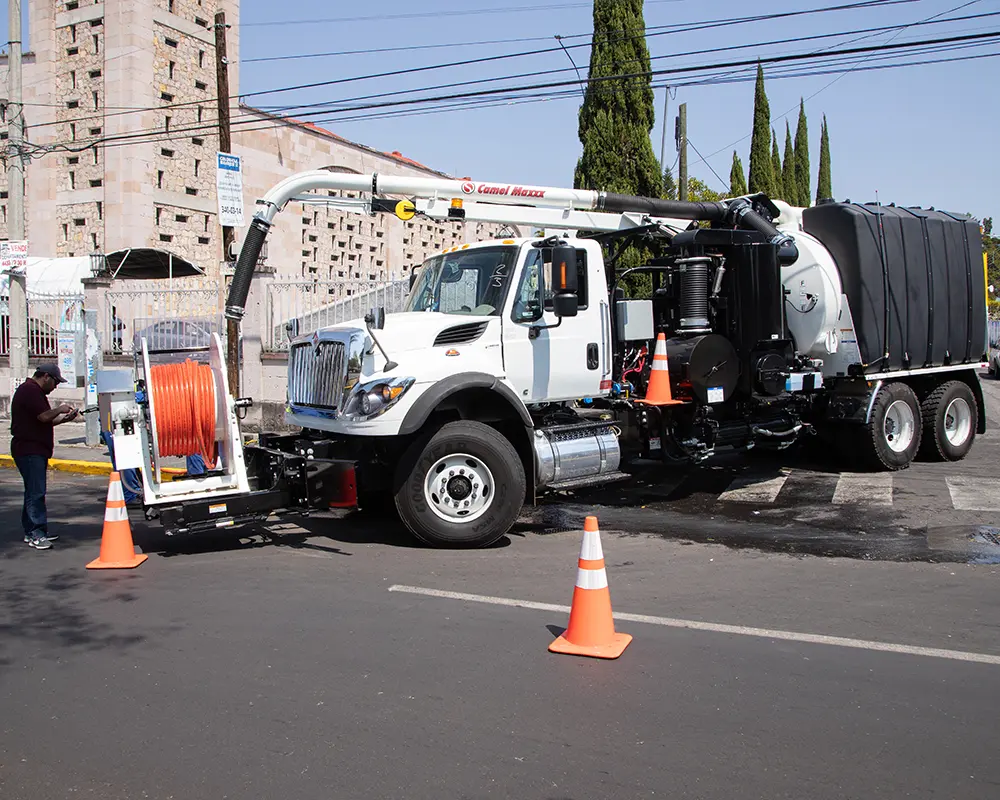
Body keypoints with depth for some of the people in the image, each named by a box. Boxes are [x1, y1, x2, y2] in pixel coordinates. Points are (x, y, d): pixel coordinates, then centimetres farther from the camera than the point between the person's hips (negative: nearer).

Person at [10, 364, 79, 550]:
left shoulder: (34, 391, 22)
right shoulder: (30, 391, -13)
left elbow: (44, 421, 24)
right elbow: (44, 417, -23)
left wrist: (64, 418, 12)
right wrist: (59, 409, -6)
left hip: (35, 450, 11)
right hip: (29, 450, -11)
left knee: (34, 492, 13)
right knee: (35, 492, -11)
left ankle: (32, 531, 18)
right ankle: (36, 533, -9)